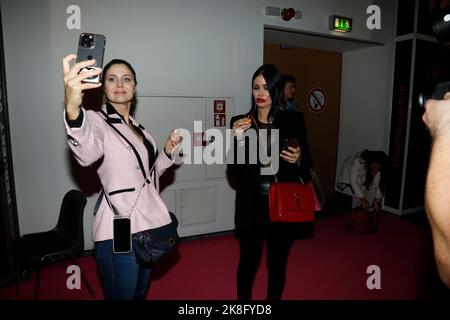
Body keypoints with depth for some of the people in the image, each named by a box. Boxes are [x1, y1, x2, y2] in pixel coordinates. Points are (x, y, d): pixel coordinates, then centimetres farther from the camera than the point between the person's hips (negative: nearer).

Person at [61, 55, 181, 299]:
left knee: (140, 293, 22)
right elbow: (87, 154, -35)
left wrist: (166, 153, 2)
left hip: (148, 225, 7)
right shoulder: (96, 120, -9)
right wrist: (72, 110, -53)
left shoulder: (137, 126, 13)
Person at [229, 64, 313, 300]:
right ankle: (243, 299, 38)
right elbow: (234, 169, -4)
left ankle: (274, 297, 40)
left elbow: (307, 165, 5)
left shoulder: (293, 121, -2)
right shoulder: (240, 122, -1)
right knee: (248, 261, 13)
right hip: (251, 206, 0)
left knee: (277, 263, 16)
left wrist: (298, 160, -17)